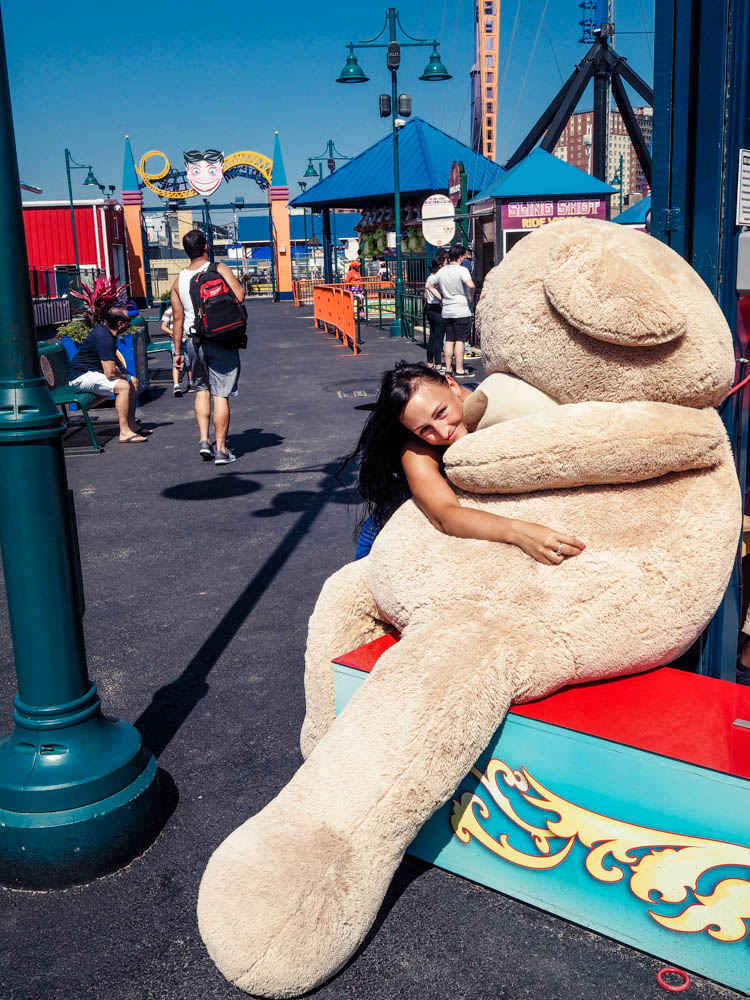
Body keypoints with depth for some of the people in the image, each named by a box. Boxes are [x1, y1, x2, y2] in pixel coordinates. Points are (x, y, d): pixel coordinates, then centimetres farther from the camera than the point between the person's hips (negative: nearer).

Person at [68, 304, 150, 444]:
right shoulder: (104, 338, -27)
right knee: (123, 385, -28)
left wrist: (123, 371, 12)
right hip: (82, 377, -11)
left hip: (94, 371, 11)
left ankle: (131, 425, 9)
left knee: (134, 381, 7)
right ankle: (124, 432, -26)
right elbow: (110, 373, -32)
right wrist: (124, 376, -10)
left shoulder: (105, 330, 6)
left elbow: (112, 357, 26)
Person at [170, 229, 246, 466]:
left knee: (202, 389, 21)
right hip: (221, 340, -3)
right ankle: (221, 450, 3)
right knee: (220, 394, 0)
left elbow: (177, 319, 7)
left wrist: (178, 351, 13)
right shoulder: (219, 269, -4)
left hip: (194, 341, 4)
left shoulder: (178, 280, 6)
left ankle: (204, 440, 11)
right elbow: (239, 296, -16)